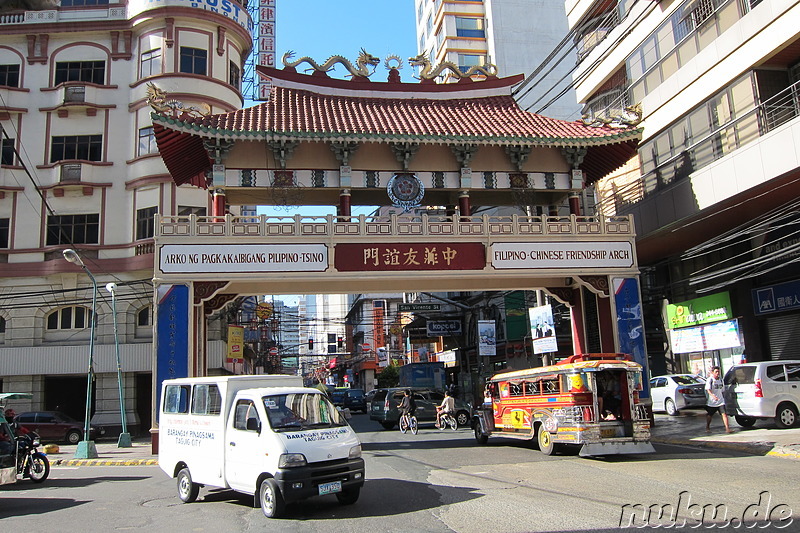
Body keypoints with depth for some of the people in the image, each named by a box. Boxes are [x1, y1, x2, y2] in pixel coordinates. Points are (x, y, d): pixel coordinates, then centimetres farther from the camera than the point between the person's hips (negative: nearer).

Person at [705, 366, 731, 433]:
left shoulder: (720, 380, 9)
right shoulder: (709, 380, -10)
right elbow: (708, 390, -23)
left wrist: (723, 398, 20)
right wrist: (713, 396, -40)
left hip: (720, 401, 4)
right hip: (711, 402, -4)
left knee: (724, 413, -12)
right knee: (709, 415, 12)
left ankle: (727, 428, -14)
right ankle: (707, 427, 31)